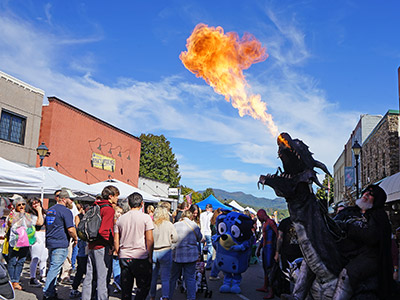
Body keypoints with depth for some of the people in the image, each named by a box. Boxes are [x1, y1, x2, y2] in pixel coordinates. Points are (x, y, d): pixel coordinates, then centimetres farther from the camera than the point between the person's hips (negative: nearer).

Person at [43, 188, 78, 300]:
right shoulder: (66, 211, -13)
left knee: (53, 268, 17)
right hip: (60, 244, -9)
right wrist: (75, 238, -3)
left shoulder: (50, 210, 15)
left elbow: (47, 225, 25)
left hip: (50, 243, 9)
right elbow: (70, 229, -19)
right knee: (54, 269, -5)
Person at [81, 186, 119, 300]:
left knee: (90, 276, 16)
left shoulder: (96, 207, 12)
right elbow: (104, 230, -22)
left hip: (92, 246, 9)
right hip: (102, 248, -9)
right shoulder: (109, 209, -14)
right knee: (103, 278, -1)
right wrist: (111, 244, -12)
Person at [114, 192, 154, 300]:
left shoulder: (120, 218, 7)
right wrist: (150, 257, -1)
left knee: (125, 288, 13)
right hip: (140, 257, -4)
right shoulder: (145, 217, -6)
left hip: (124, 257, 4)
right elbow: (150, 240, -9)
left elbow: (116, 241, 8)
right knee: (144, 286, 8)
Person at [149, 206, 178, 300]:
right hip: (165, 252, -2)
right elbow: (175, 239, -5)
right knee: (165, 278, 6)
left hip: (152, 252, 2)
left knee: (152, 277, 15)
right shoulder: (169, 224, -6)